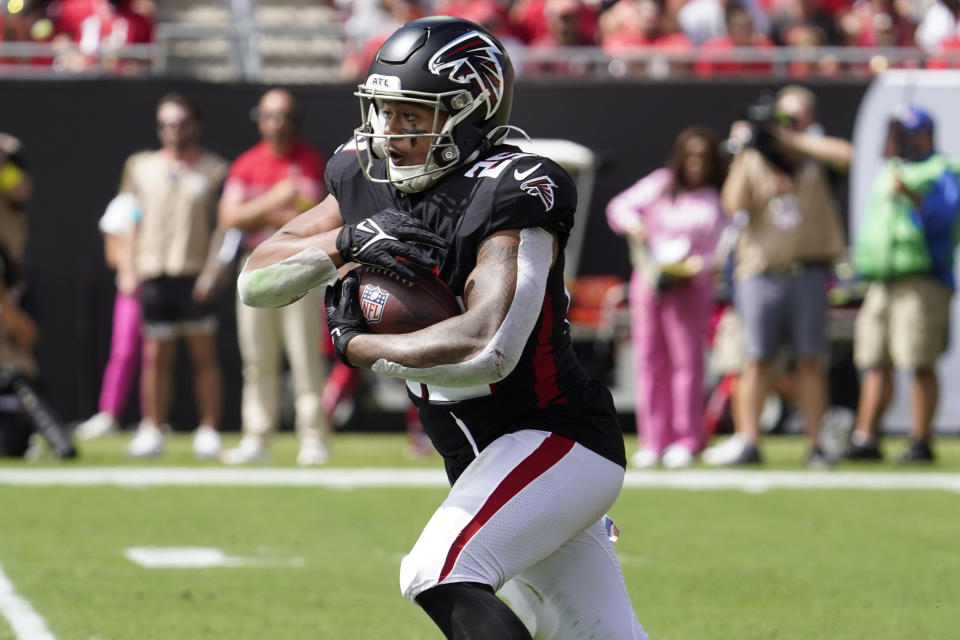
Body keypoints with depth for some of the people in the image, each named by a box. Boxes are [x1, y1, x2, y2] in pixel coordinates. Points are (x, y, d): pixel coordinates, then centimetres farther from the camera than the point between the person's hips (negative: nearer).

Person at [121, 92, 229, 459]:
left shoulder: (214, 170, 5)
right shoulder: (141, 167, 14)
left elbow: (223, 225, 1)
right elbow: (135, 222, 16)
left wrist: (213, 270, -9)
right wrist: (129, 270, 8)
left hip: (196, 274, -3)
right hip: (153, 274, 3)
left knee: (204, 355, -2)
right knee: (156, 356, 3)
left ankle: (208, 432, 1)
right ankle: (153, 431, 8)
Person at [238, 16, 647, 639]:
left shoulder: (510, 198, -21)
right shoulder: (369, 181, 3)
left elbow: (487, 349, -34)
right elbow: (256, 279, 2)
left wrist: (356, 345, -21)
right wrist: (347, 243, -17)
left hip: (558, 442, -8)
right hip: (481, 465, 8)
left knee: (440, 574, -28)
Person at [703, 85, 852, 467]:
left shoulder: (815, 156, 10)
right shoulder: (751, 160, 10)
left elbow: (845, 155, -13)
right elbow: (734, 205, -3)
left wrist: (790, 139, -8)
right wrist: (742, 155, -6)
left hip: (808, 274, 0)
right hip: (761, 274, 0)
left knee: (810, 360, 1)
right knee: (756, 360, -2)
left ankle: (816, 445, 4)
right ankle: (747, 442, 0)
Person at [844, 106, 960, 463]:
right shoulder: (887, 173, 24)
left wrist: (911, 195, -31)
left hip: (922, 281, -8)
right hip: (882, 282, 8)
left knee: (920, 365, -9)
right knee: (875, 364, 4)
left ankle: (921, 443, -7)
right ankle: (865, 440, 4)